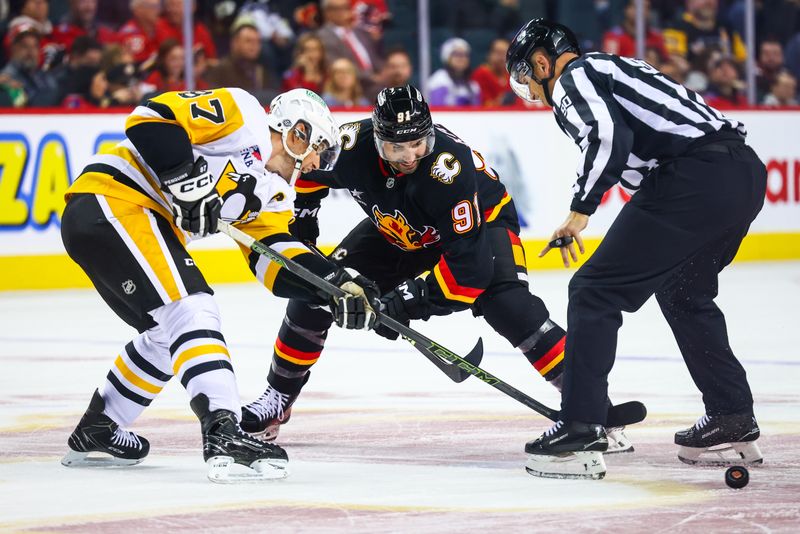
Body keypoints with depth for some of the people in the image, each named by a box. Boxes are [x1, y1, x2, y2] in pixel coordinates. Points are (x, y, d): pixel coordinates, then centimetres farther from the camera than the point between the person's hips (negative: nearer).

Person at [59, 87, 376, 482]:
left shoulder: (273, 194, 20)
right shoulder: (240, 114, -5)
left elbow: (277, 260, 9)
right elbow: (150, 118, -15)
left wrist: (337, 286, -4)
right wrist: (183, 176, -22)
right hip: (110, 201, -11)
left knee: (171, 332, 23)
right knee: (192, 311, -20)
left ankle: (94, 433, 36)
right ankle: (222, 434, -32)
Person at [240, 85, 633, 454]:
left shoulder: (449, 167, -41)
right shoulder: (352, 145, -28)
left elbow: (469, 260, -38)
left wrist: (416, 297, -38)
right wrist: (301, 221, 0)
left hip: (480, 222, -5)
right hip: (396, 232, 5)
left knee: (507, 304, -31)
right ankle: (279, 397, 18)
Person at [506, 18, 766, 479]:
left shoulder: (573, 77, 4)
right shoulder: (613, 67, 32)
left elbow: (609, 133, -15)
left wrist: (581, 209, -10)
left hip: (696, 178, -9)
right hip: (748, 169, 9)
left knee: (596, 291, -3)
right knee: (683, 290, 29)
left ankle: (582, 432, -9)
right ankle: (734, 422, 31)